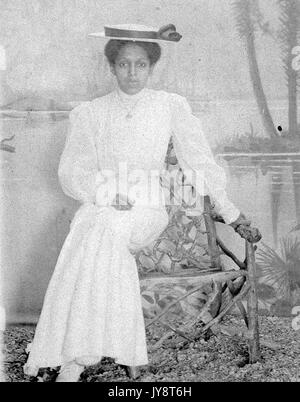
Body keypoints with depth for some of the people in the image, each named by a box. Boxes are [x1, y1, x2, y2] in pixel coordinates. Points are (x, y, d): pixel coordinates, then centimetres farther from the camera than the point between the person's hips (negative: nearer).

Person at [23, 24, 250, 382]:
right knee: (102, 235, -33)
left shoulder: (171, 106, 10)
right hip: (100, 208, 2)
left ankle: (75, 360, -34)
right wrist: (108, 193, -12)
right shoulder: (88, 114, 11)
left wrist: (229, 212, 12)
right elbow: (71, 172, 7)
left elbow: (199, 160, 12)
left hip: (148, 211, -1)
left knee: (106, 233, -33)